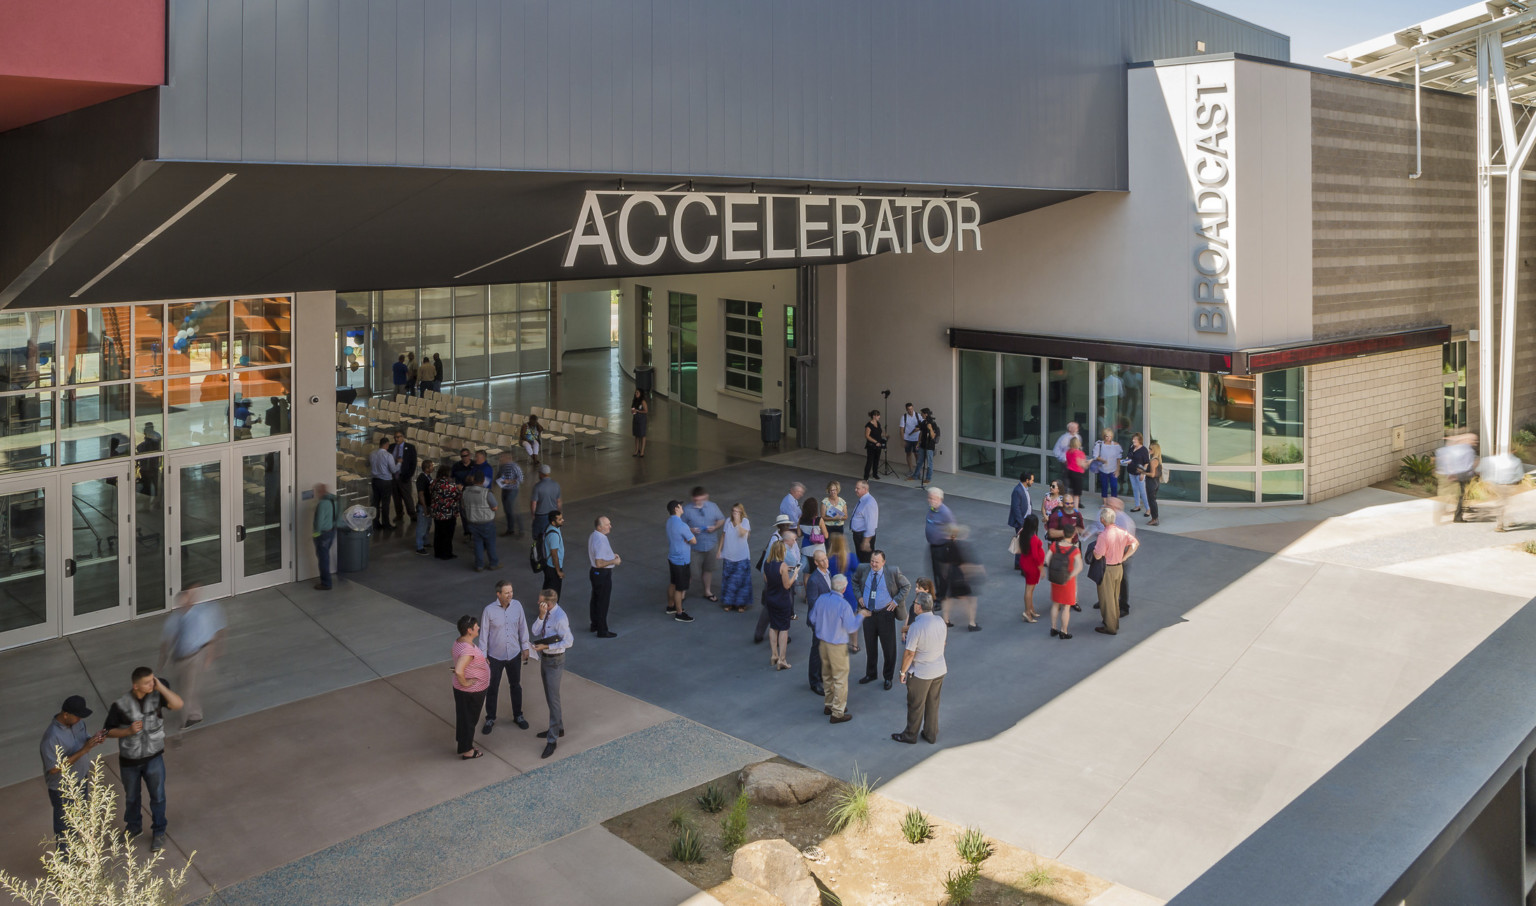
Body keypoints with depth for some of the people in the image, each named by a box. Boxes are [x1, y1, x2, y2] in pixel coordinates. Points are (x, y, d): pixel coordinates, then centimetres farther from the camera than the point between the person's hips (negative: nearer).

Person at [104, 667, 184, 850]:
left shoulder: (157, 694, -16)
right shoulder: (121, 704, -21)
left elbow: (178, 704, -30)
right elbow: (110, 731, -10)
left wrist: (160, 686, -32)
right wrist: (129, 731, -28)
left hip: (154, 757, 0)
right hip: (129, 760, 0)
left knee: (158, 797, 12)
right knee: (132, 797, 22)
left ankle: (158, 832, 32)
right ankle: (134, 827, 48)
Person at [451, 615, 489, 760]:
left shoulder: (459, 641, -2)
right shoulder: (468, 649, -33)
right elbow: (458, 671, -44)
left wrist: (482, 659, 11)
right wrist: (465, 682, -26)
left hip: (462, 691, 9)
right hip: (471, 692, -9)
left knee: (464, 718, 23)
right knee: (469, 719, 9)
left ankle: (464, 745, 40)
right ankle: (467, 751, 26)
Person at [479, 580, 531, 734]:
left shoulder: (517, 605, -9)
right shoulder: (489, 610, -19)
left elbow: (522, 627, 2)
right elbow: (483, 633, -11)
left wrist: (525, 647, 6)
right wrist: (482, 655, -8)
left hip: (514, 654, 3)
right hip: (495, 657, -3)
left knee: (515, 686, 17)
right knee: (492, 688, 12)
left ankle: (518, 716, 35)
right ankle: (490, 719, 29)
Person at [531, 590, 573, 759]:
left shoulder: (560, 618, -26)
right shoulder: (546, 613, -2)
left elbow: (568, 642, -23)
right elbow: (535, 631, -6)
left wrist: (546, 646, -26)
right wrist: (541, 616, -21)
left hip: (555, 661, -9)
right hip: (544, 657, 9)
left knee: (553, 699, -3)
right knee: (549, 696, 21)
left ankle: (552, 740, 4)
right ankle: (558, 728, 38)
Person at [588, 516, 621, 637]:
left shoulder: (593, 536, 4)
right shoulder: (600, 541, -29)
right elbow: (599, 563, -31)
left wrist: (612, 555, 11)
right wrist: (613, 561, -20)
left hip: (595, 572, 10)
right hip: (602, 574, -10)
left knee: (595, 599, 22)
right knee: (602, 603, 1)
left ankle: (595, 625, 37)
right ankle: (602, 631, 11)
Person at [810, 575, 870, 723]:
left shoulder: (821, 599, -6)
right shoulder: (843, 605, -24)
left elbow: (813, 619, 5)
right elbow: (851, 628, -18)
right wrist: (860, 615, -3)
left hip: (822, 642, 7)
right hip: (837, 646, -7)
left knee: (828, 676, 23)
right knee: (840, 678, 5)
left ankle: (829, 705, 36)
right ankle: (838, 713, 10)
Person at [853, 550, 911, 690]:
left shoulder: (892, 572, -14)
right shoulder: (863, 569, -5)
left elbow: (907, 586, -1)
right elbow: (854, 581, 15)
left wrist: (896, 601, -8)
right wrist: (859, 596, 2)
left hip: (885, 613, -3)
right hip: (868, 612, 3)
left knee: (889, 647, 6)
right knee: (870, 645, 16)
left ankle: (888, 677, 23)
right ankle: (870, 674, 33)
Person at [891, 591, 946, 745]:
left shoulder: (916, 626, -26)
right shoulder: (940, 621, -5)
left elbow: (909, 653, -21)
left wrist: (902, 671, -8)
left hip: (920, 674, -6)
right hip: (939, 670, 6)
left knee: (915, 706, 11)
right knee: (933, 704, 20)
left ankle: (910, 736, 27)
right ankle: (931, 735, 32)